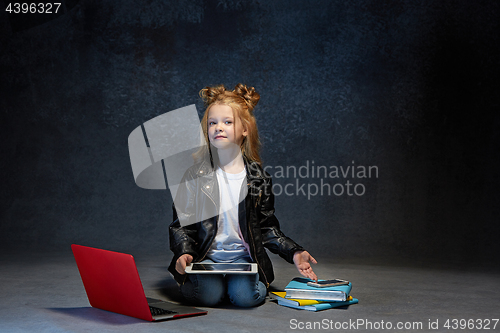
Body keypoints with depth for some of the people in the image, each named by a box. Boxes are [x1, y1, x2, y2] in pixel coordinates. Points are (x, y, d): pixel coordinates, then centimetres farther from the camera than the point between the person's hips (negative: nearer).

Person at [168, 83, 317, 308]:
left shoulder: (258, 178, 2)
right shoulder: (195, 175, -3)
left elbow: (267, 228, 8)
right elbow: (181, 224, -1)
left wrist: (294, 253, -4)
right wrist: (184, 253, -20)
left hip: (244, 256, 1)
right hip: (204, 256, -1)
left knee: (246, 296, -24)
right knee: (209, 295, -25)